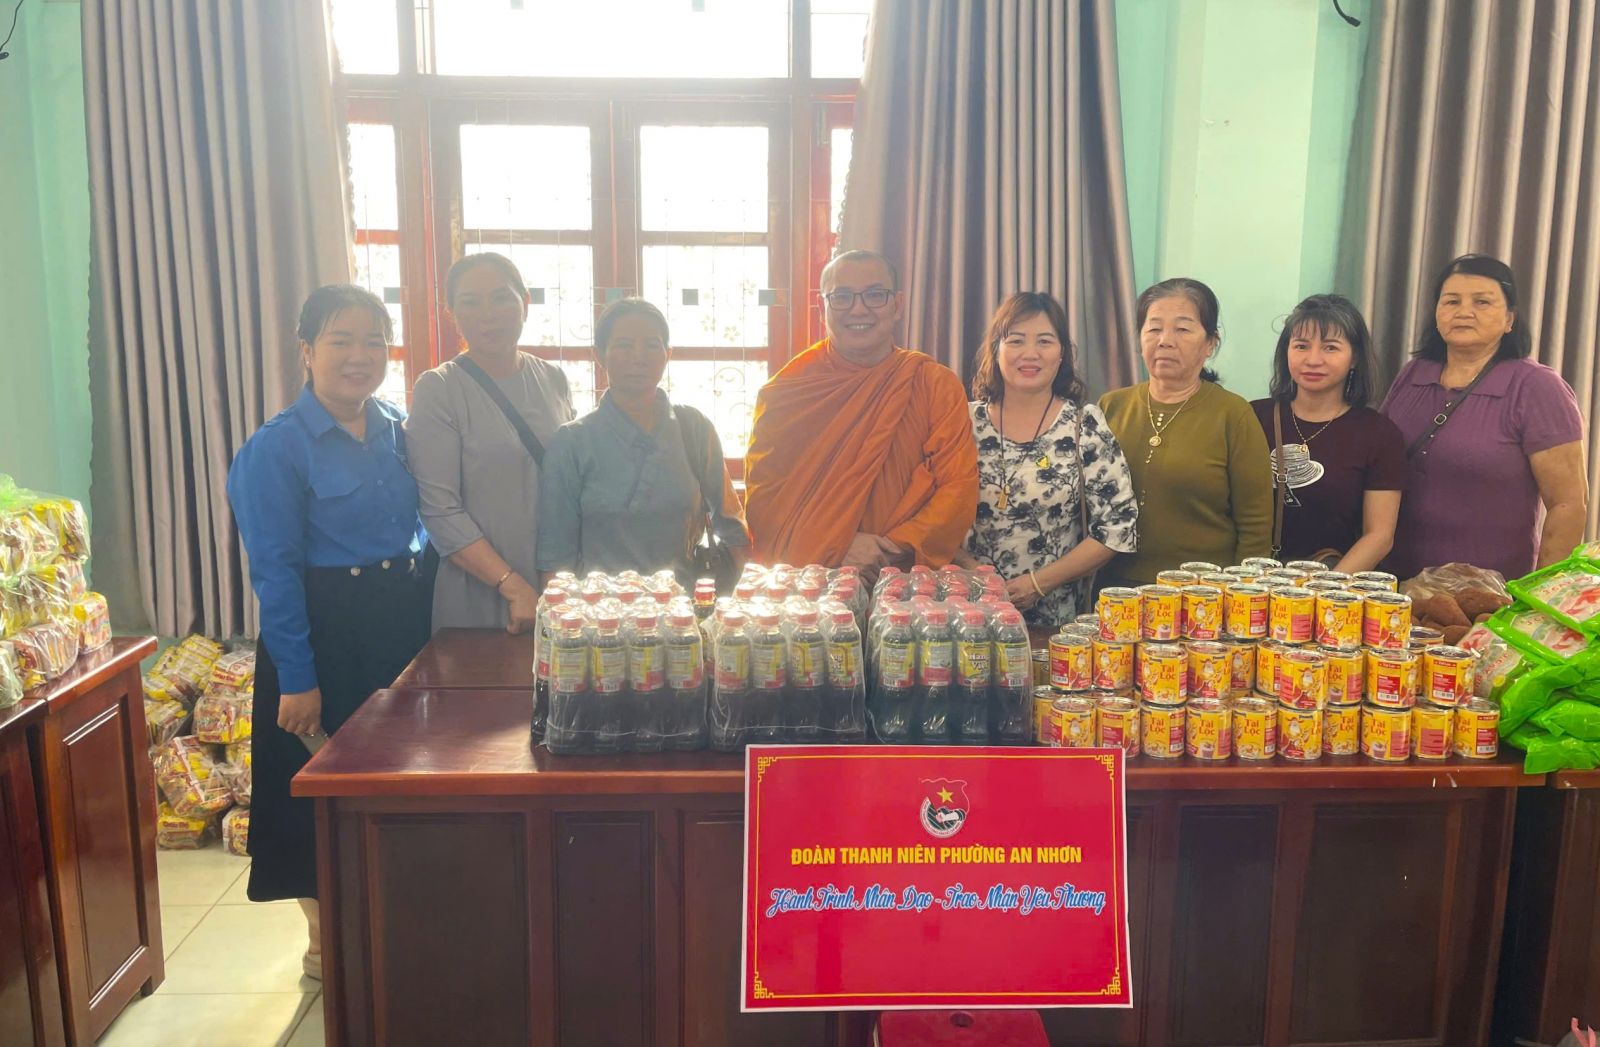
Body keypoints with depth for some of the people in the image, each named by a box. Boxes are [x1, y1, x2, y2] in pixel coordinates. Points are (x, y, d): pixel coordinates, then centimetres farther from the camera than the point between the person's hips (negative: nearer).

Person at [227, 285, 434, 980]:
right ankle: (327, 941, 25)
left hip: (407, 625, 6)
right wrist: (297, 678, -16)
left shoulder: (398, 433, 6)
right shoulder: (276, 449, -12)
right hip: (326, 635, -6)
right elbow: (274, 571, -15)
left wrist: (427, 620, 7)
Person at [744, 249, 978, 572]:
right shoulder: (783, 392, 8)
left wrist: (899, 547, -12)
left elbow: (958, 489, 3)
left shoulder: (937, 385, 8)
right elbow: (761, 494, 2)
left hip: (902, 580, 1)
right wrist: (835, 548, -12)